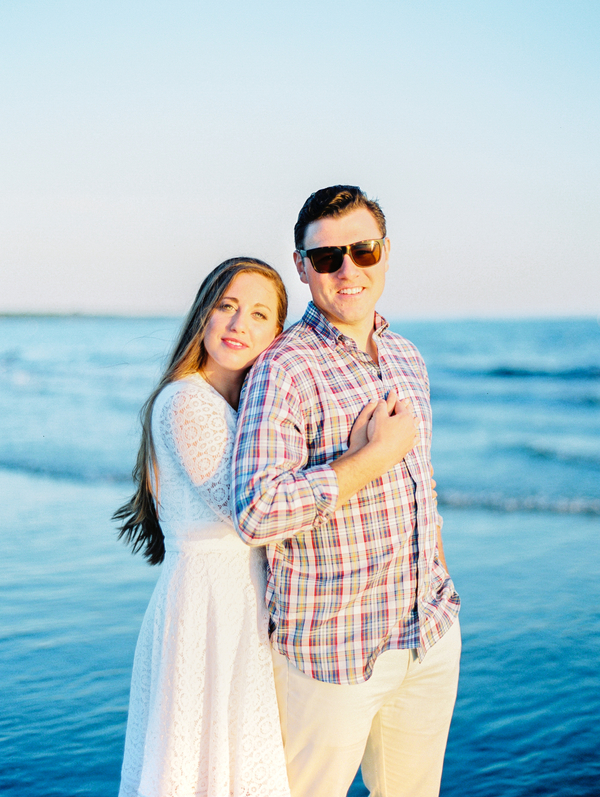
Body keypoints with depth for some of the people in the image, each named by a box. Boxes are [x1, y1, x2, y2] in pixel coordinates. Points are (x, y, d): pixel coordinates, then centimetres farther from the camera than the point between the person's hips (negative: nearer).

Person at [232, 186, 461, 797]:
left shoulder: (406, 358, 9)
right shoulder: (284, 370, -16)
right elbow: (257, 514, -28)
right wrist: (376, 455, -23)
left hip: (433, 635, 7)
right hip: (333, 650, -6)